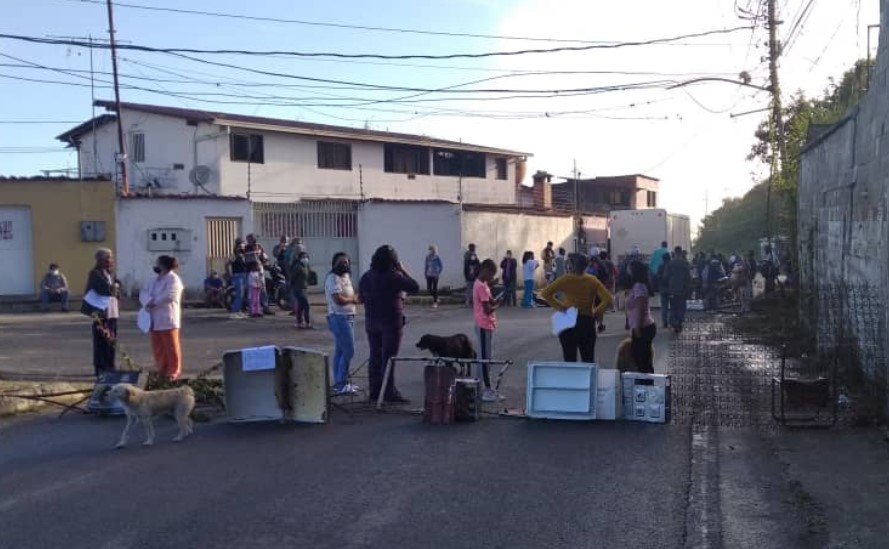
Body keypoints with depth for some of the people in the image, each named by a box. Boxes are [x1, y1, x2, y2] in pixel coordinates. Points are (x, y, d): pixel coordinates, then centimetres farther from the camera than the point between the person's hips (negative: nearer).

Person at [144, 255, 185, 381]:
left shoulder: (173, 279, -10)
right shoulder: (157, 279, 18)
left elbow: (169, 296, -22)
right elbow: (149, 294, 12)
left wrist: (154, 302, -14)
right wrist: (150, 301, -11)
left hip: (168, 319, -9)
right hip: (155, 320, 9)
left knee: (171, 347, -1)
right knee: (158, 347, 13)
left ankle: (174, 371, 8)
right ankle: (163, 370, 24)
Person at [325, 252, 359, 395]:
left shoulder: (346, 276, 15)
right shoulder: (333, 278, -16)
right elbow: (338, 299, -25)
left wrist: (354, 298, 2)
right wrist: (353, 299, -9)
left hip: (347, 317, 10)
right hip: (339, 318, -10)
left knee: (340, 351, 13)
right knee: (348, 351, -10)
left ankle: (339, 382, 20)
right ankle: (341, 384, -6)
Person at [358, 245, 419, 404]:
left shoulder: (366, 277, 4)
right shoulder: (394, 276, -15)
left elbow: (361, 298, 12)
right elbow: (415, 287, -14)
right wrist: (403, 270, -6)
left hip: (372, 322, 6)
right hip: (392, 322, -5)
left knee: (375, 357, 11)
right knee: (389, 357, -1)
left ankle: (375, 391, 15)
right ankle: (389, 392, 0)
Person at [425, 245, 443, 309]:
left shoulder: (437, 257, -7)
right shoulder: (428, 257, 5)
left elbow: (441, 266, -4)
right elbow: (426, 266, 13)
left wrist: (438, 273, -8)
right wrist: (426, 274, 10)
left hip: (435, 275, -4)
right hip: (429, 275, 4)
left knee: (435, 289, -1)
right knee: (429, 289, 0)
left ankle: (435, 303, 9)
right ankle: (435, 298, 25)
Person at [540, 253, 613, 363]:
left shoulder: (565, 280, -8)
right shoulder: (592, 281, -3)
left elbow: (545, 293, -13)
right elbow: (608, 300, -11)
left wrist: (559, 307, -9)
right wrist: (595, 312, -2)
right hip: (587, 322, 1)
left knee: (569, 360, 6)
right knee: (588, 360, 9)